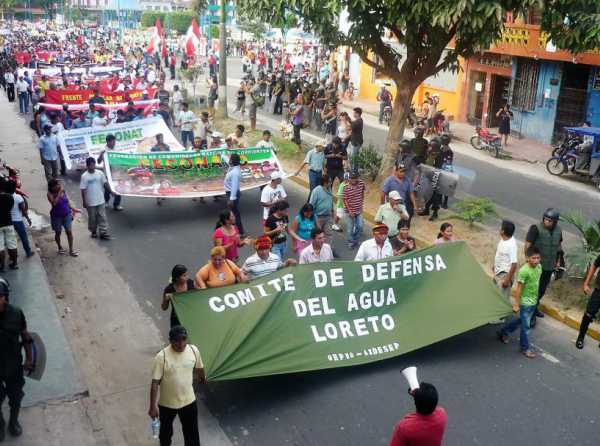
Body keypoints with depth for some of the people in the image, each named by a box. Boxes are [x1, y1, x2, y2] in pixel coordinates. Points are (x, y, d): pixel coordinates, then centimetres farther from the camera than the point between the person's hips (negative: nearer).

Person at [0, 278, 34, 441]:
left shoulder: (16, 313, -21)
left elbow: (25, 337, -5)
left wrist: (29, 359, 3)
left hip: (14, 366, 1)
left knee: (15, 397, 24)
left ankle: (14, 421, 53)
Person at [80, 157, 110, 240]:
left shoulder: (100, 173, -6)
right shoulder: (84, 176, -13)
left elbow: (105, 184, 5)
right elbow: (83, 190, -9)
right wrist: (84, 202, -8)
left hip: (100, 200, 2)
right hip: (90, 202, -2)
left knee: (102, 217, 5)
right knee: (92, 218, 13)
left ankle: (103, 233, 13)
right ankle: (93, 231, 32)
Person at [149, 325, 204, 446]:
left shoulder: (193, 350, -14)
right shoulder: (162, 357, -26)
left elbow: (199, 368, 7)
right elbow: (155, 383, -20)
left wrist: (202, 378, 26)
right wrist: (153, 406, -18)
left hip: (188, 400, 2)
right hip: (167, 402, -2)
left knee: (192, 431, 14)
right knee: (166, 429, 24)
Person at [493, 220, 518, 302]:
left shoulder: (511, 245, -29)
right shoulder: (503, 239, -2)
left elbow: (514, 264, -29)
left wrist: (508, 279, -26)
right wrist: (495, 265, 26)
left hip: (504, 274, -10)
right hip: (498, 272, 10)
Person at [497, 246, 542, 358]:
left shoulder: (539, 267, -3)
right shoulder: (524, 271, -25)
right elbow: (519, 289, -19)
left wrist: (536, 298, 18)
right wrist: (516, 304, -16)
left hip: (534, 301, 7)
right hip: (525, 302, -7)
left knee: (520, 320, 23)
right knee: (525, 326, 4)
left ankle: (504, 332, 43)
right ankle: (525, 348, 20)